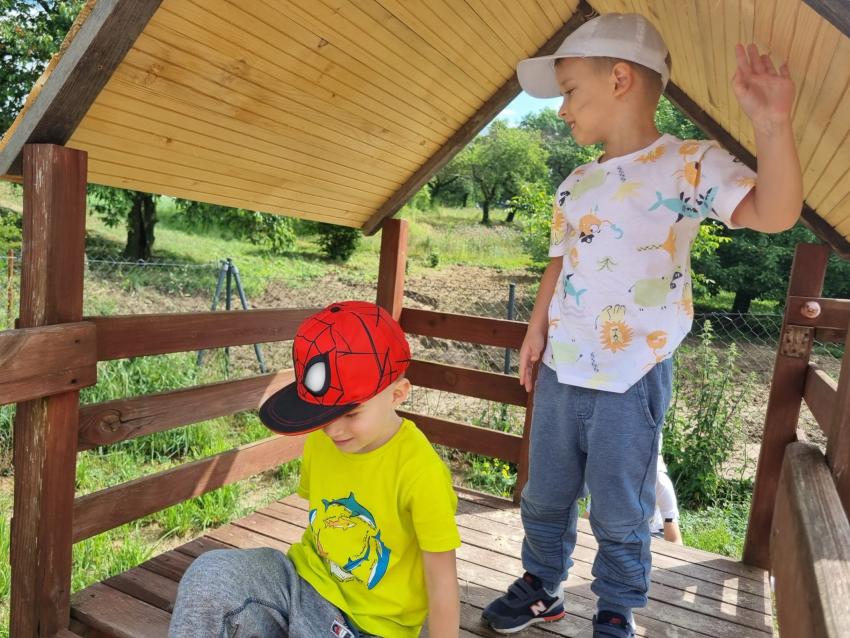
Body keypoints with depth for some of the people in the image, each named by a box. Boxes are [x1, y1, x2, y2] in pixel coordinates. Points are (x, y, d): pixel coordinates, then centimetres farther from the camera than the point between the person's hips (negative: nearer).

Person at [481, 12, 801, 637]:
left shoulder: (690, 163, -8)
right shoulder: (576, 184, 10)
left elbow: (774, 213, -20)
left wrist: (772, 124, -32)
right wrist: (537, 329, 9)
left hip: (633, 381, -6)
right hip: (561, 373, 6)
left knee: (620, 514, 11)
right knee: (544, 496, 19)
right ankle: (542, 587, 42)